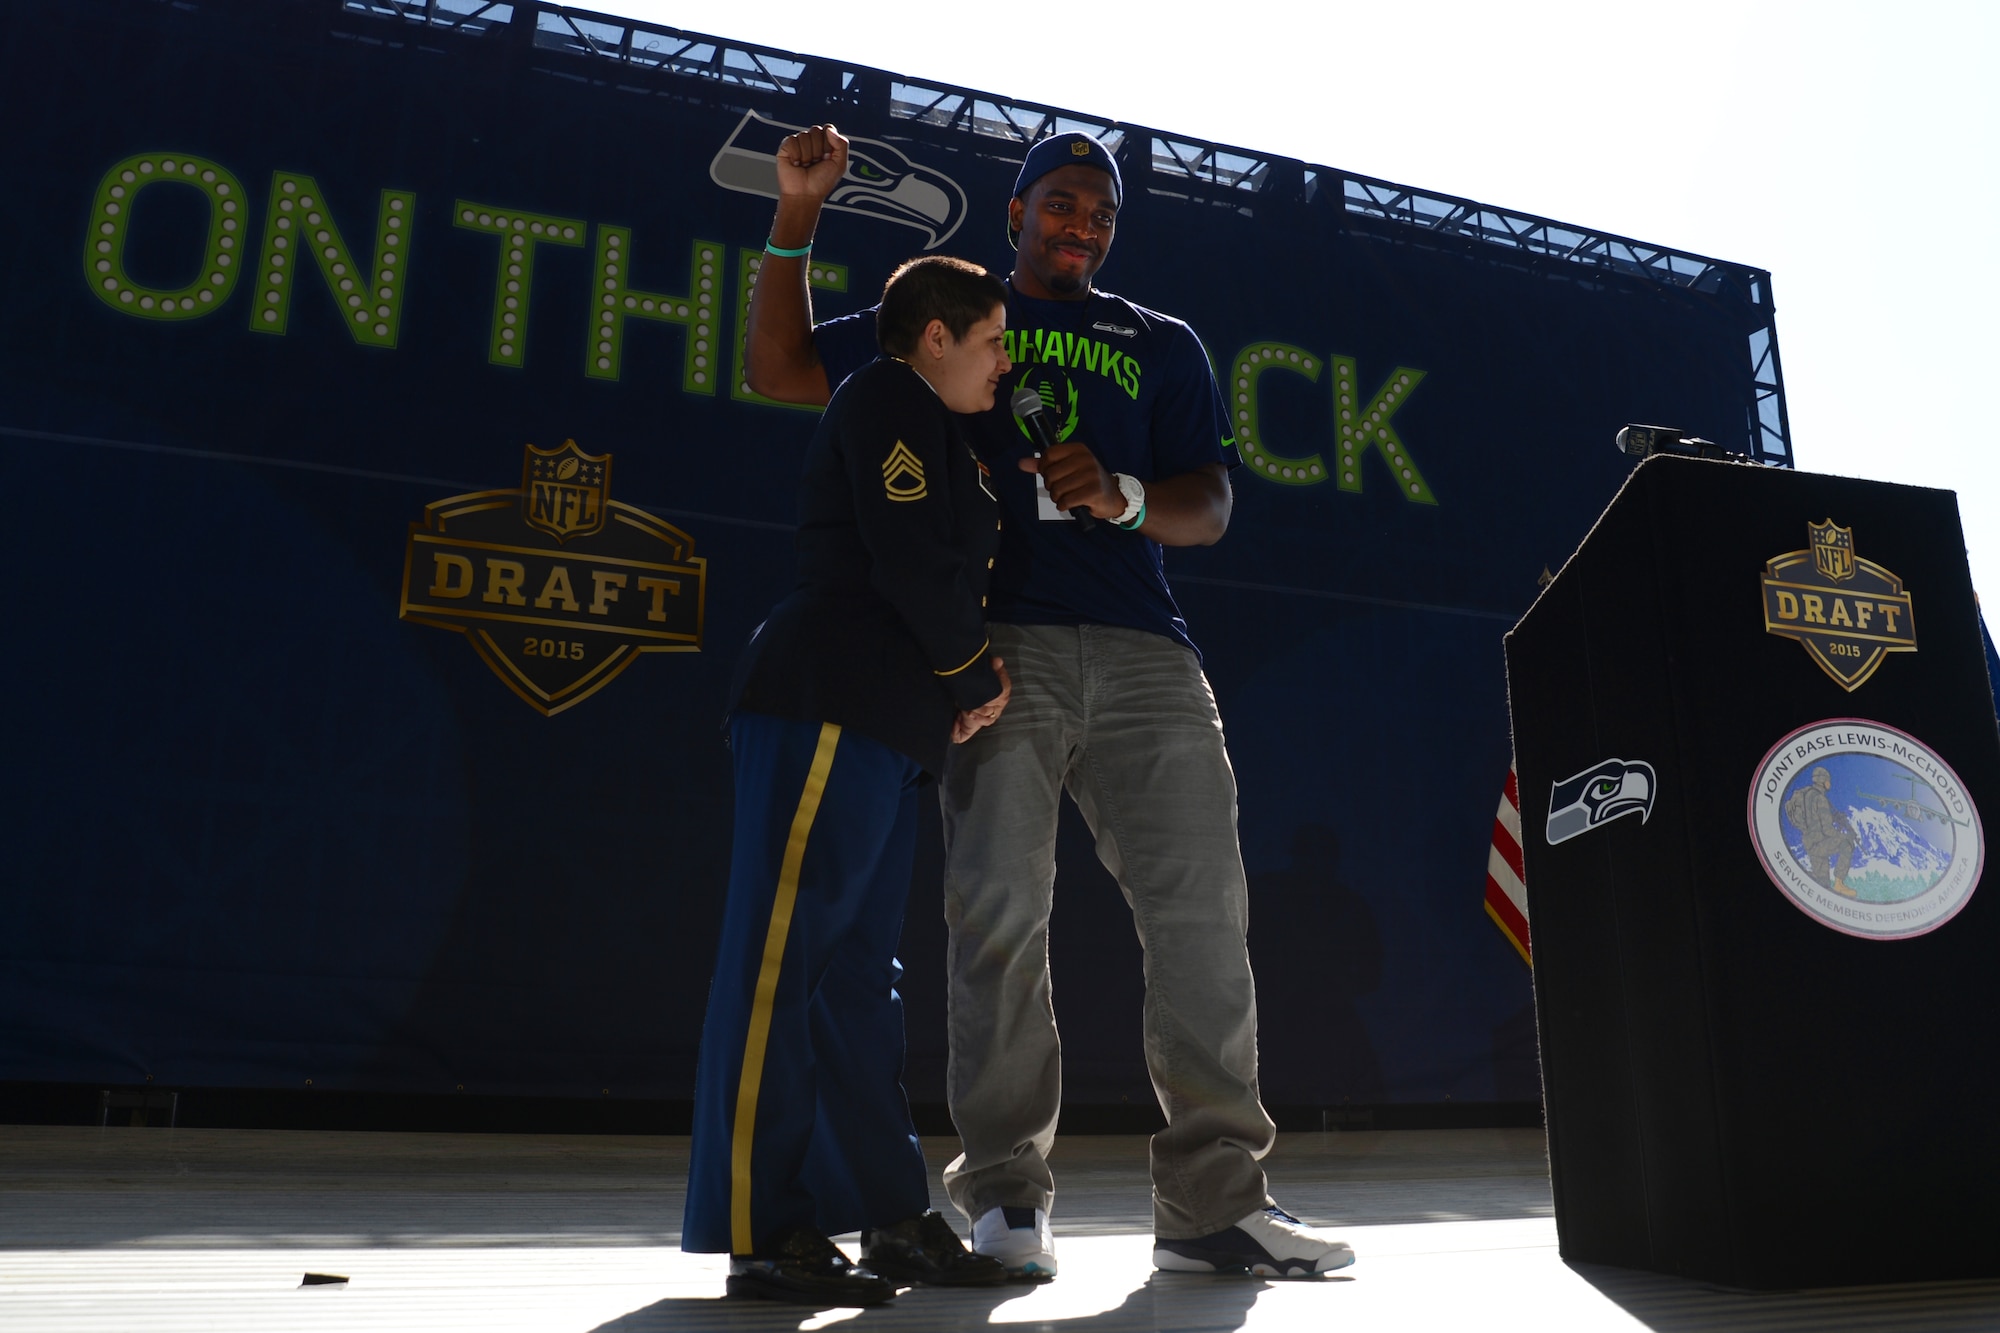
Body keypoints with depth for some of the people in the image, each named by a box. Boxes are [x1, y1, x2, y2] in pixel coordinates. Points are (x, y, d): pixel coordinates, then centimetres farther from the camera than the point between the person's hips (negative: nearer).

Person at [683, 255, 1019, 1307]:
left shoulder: (926, 431, 28)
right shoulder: (891, 400, -2)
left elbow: (947, 577, 25)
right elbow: (913, 566, -14)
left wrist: (967, 683, 7)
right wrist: (975, 677, 0)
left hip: (886, 727, 10)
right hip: (827, 708, -10)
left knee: (858, 972, 9)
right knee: (783, 960, -10)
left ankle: (891, 1215, 15)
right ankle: (761, 1232, -7)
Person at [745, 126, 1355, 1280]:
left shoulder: (1163, 345, 24)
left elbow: (1210, 507, 13)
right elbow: (778, 370, 23)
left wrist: (1122, 497, -8)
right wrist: (797, 216, 14)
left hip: (1142, 652, 2)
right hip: (1000, 642, -1)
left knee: (1203, 903, -8)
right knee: (1001, 908, -11)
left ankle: (1215, 1196, -1)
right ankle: (1007, 1194, -1)